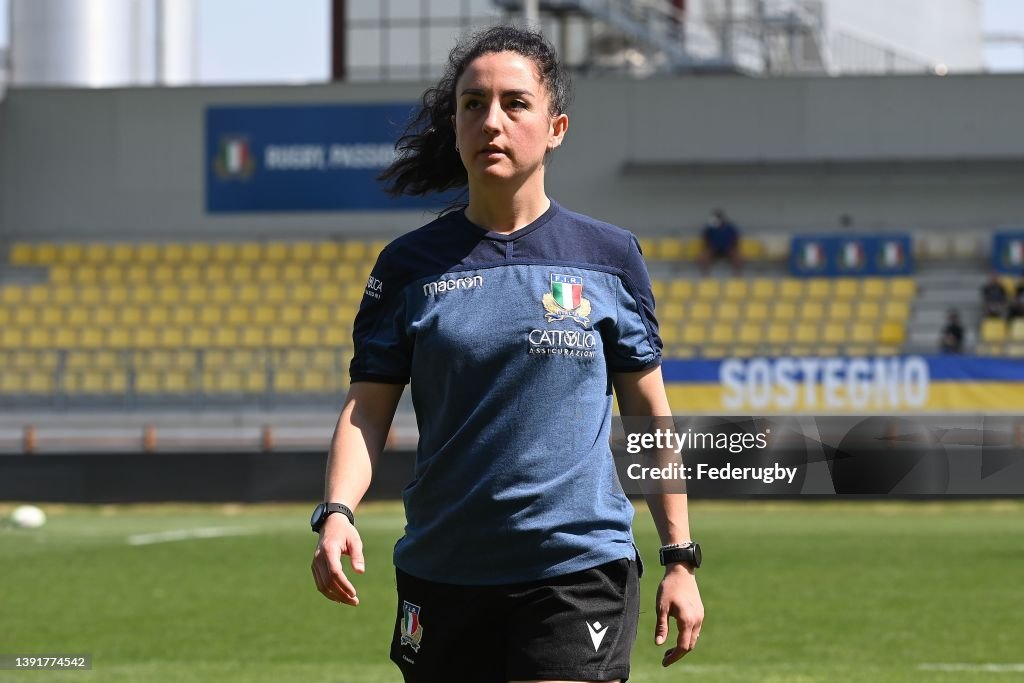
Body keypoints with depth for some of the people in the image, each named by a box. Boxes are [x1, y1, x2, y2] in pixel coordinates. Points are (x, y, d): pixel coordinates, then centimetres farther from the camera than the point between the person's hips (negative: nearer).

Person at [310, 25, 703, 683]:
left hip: (578, 566, -2)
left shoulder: (609, 257, 3)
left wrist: (681, 557, 7)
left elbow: (649, 413, 9)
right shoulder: (411, 265, 5)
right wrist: (336, 512, -16)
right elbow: (367, 409, 2)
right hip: (441, 574, 2)